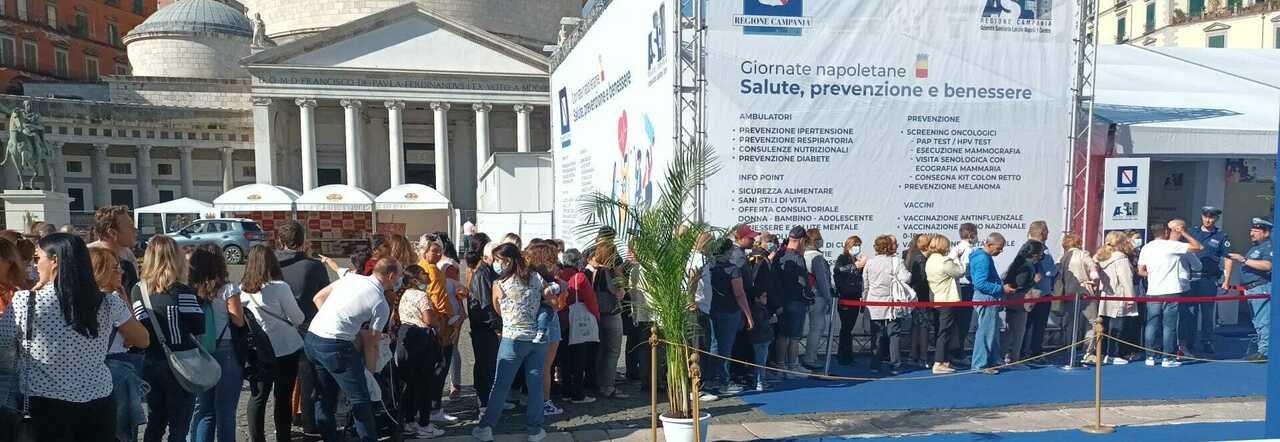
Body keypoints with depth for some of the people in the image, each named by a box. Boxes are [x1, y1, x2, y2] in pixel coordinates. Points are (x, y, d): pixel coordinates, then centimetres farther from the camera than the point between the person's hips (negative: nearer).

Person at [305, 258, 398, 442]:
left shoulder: (351, 277, 12)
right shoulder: (382, 305, -4)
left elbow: (318, 297, 16)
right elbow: (371, 344, 0)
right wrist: (371, 370, 11)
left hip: (311, 337, 8)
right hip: (336, 345, -7)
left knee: (325, 396, 18)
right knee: (360, 400, 3)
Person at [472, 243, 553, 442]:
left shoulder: (498, 285, -6)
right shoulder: (537, 278, 0)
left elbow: (498, 311, 7)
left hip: (513, 339, -2)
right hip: (538, 338, 3)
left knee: (500, 384, 7)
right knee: (535, 384, 10)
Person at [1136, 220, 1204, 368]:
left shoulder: (1146, 248, 8)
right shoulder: (1172, 246, -6)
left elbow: (1141, 271, 9)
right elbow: (1198, 247, -4)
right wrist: (1184, 233, 5)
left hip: (1152, 292, 4)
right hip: (1171, 292, -4)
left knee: (1151, 325, 8)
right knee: (1169, 326, 2)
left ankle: (1150, 357, 10)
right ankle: (1168, 359, 5)